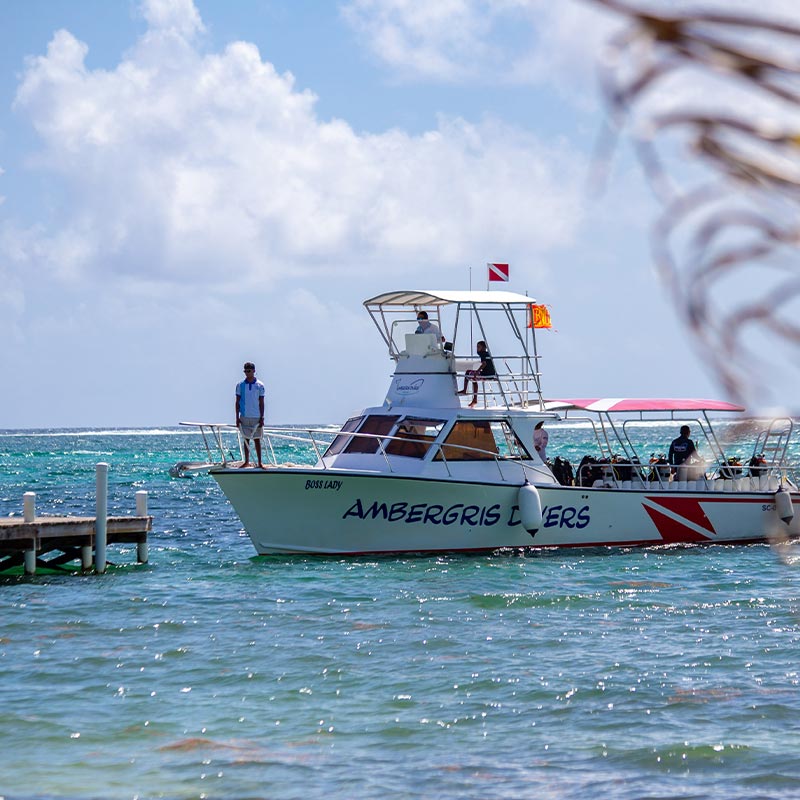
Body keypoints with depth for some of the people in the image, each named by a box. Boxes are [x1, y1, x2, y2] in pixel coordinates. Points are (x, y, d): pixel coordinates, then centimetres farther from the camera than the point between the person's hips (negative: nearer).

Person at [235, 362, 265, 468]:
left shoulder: (260, 386, 0)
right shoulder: (240, 385, 2)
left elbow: (261, 403, 1)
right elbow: (237, 402, 5)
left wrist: (262, 418, -4)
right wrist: (237, 418, -1)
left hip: (256, 417, -1)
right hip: (244, 417, 1)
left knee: (257, 440, 2)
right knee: (246, 439, 5)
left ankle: (260, 462, 4)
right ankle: (246, 461, 11)